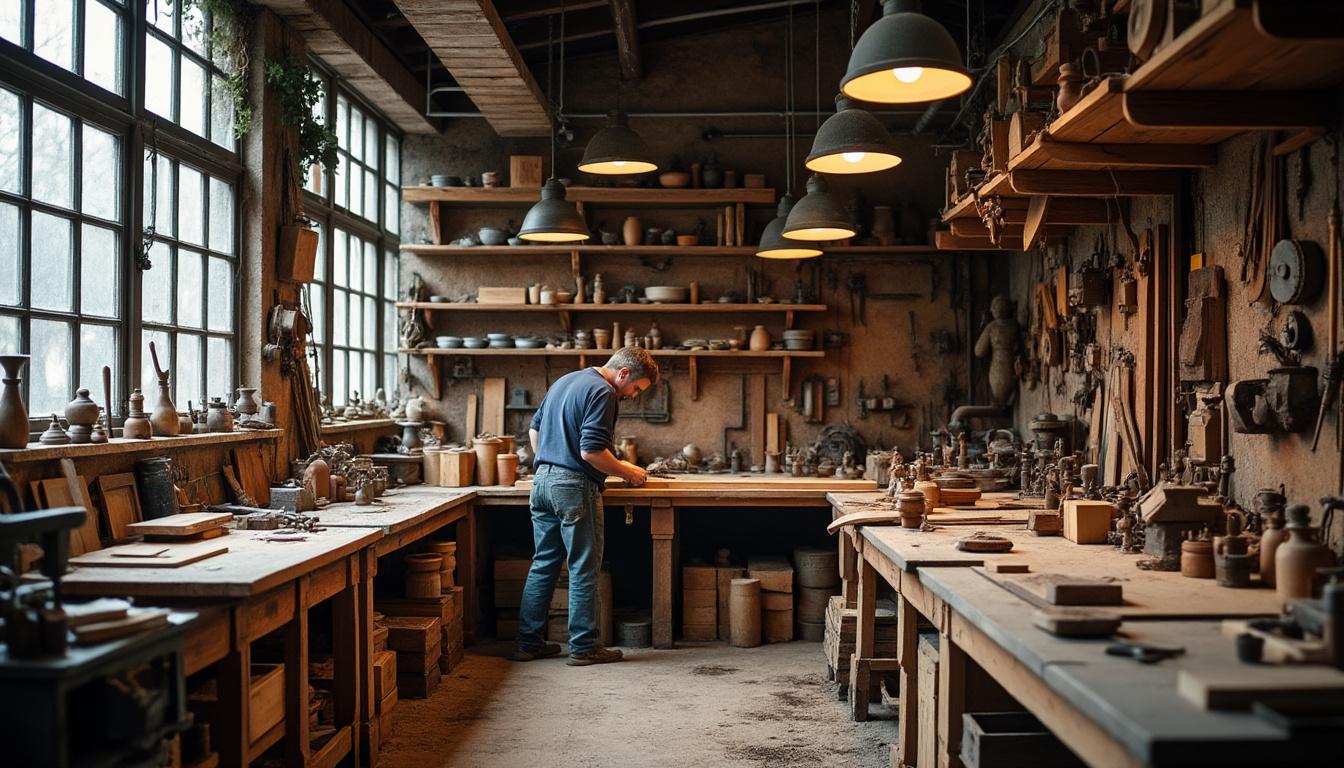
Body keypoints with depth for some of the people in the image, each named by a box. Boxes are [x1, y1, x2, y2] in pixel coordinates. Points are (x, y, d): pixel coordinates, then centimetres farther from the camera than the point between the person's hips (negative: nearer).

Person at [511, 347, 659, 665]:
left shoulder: (564, 381, 18)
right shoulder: (602, 392, -12)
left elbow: (534, 429, 23)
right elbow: (591, 451, -20)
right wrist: (628, 473, -9)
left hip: (542, 482, 9)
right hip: (574, 486, -9)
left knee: (543, 564, 13)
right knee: (584, 570, 1)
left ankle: (527, 642, 17)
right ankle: (583, 647, 8)